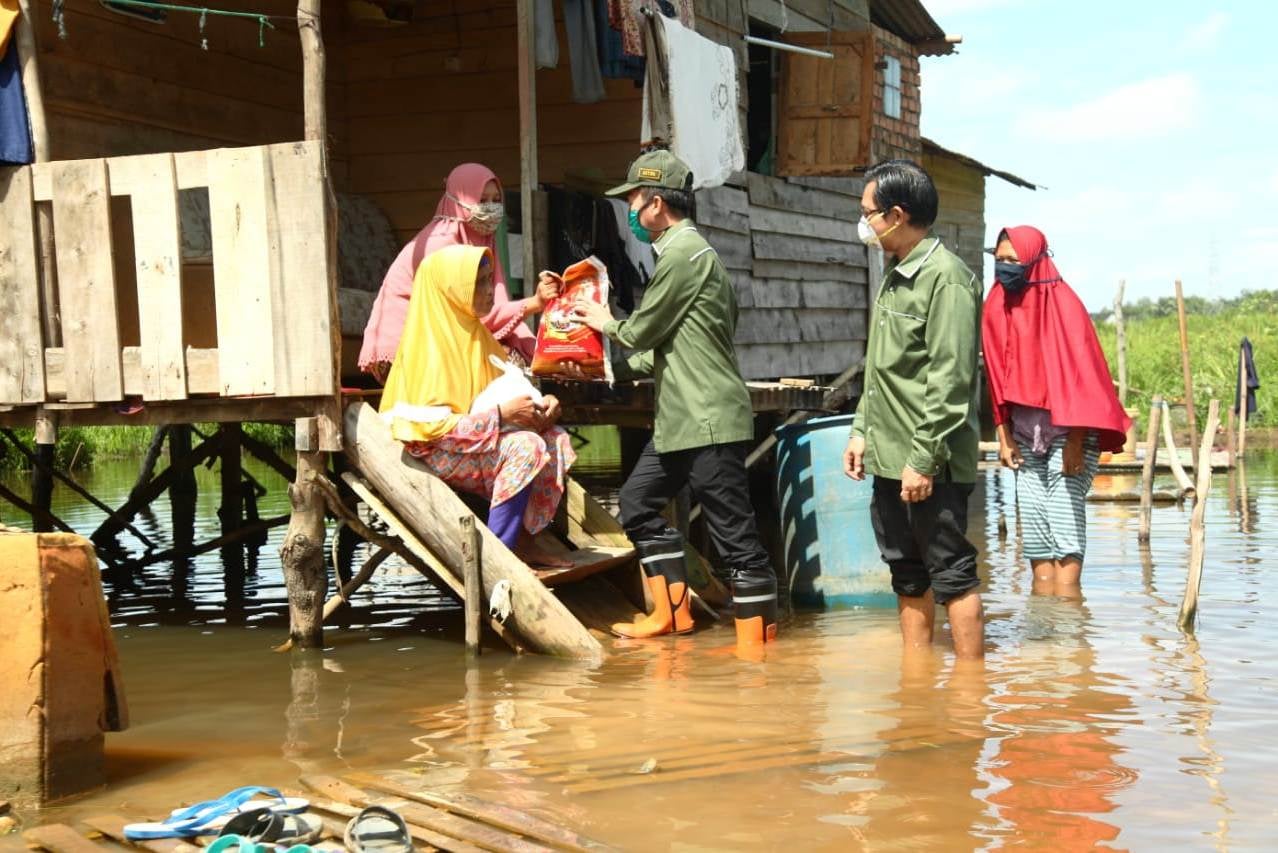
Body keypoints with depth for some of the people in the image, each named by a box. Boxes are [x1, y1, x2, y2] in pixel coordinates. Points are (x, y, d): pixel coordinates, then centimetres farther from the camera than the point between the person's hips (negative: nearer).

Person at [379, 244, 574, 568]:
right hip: (435, 451, -9)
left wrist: (539, 403, -5)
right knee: (525, 447, -27)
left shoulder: (474, 333, 11)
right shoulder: (430, 345, -17)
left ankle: (523, 540, -7)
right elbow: (432, 425, -23)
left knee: (555, 440, -8)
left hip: (480, 438, 9)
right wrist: (501, 414, -25)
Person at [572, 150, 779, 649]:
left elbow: (643, 331, -10)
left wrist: (608, 325, 11)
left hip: (708, 420, -11)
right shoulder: (686, 251, 18)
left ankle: (758, 642, -2)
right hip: (682, 420, 11)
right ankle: (672, 613, 22)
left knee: (733, 531, -6)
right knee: (639, 503, 17)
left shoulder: (683, 253, -15)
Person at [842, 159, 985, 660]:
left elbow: (950, 381, -19)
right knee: (908, 577, 15)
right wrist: (862, 430, 15)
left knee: (952, 575, -2)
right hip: (889, 462, 9)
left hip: (930, 466, -9)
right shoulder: (894, 277, 15)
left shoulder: (945, 279, -14)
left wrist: (924, 458, -21)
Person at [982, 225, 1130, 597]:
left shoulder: (1063, 304, -12)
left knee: (1064, 530, -10)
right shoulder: (998, 307, 7)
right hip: (1026, 436, 6)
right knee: (1035, 542, 6)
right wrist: (1004, 436, 7)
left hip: (1066, 433, -6)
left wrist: (1074, 442, -18)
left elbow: (1079, 374, -15)